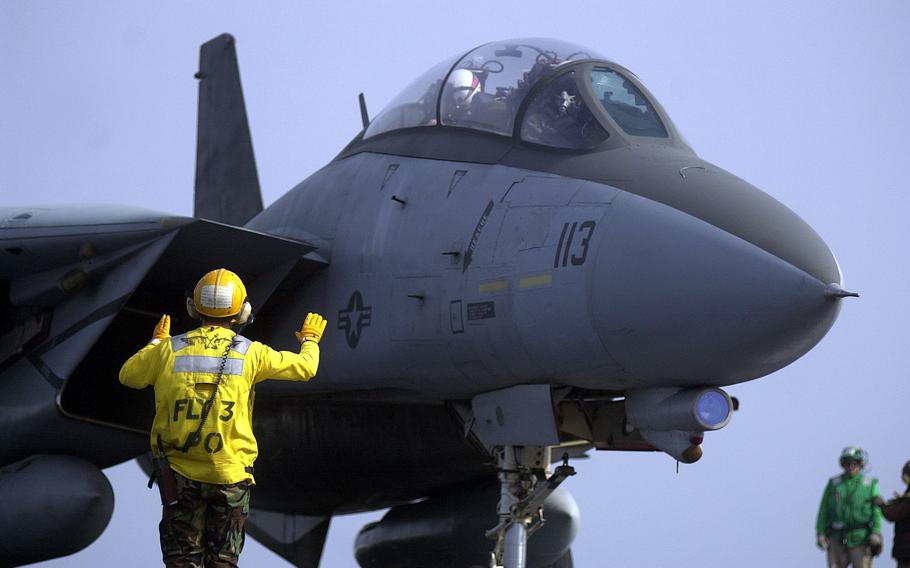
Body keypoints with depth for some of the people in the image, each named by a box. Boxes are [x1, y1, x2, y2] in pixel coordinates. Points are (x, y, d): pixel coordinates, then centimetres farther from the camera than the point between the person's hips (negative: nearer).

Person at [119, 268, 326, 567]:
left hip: (179, 473, 1)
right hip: (230, 475, -1)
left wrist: (155, 343, 32)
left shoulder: (169, 350, -3)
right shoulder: (249, 353, -5)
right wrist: (310, 340, 30)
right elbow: (304, 368, 7)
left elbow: (129, 376, 15)